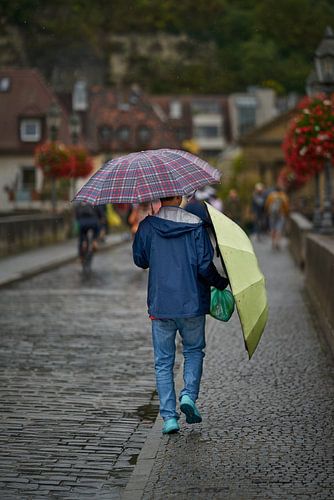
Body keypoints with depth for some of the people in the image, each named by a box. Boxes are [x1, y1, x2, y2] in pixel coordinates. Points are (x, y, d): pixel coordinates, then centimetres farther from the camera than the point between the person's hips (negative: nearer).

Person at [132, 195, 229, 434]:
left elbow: (140, 260, 9)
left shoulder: (148, 226, -3)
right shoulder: (195, 225, -7)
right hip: (192, 303, -1)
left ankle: (169, 416, 4)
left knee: (163, 361, 10)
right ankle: (189, 395, 0)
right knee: (194, 351, 21)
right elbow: (205, 266, -10)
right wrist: (222, 283, 7)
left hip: (160, 305, 1)